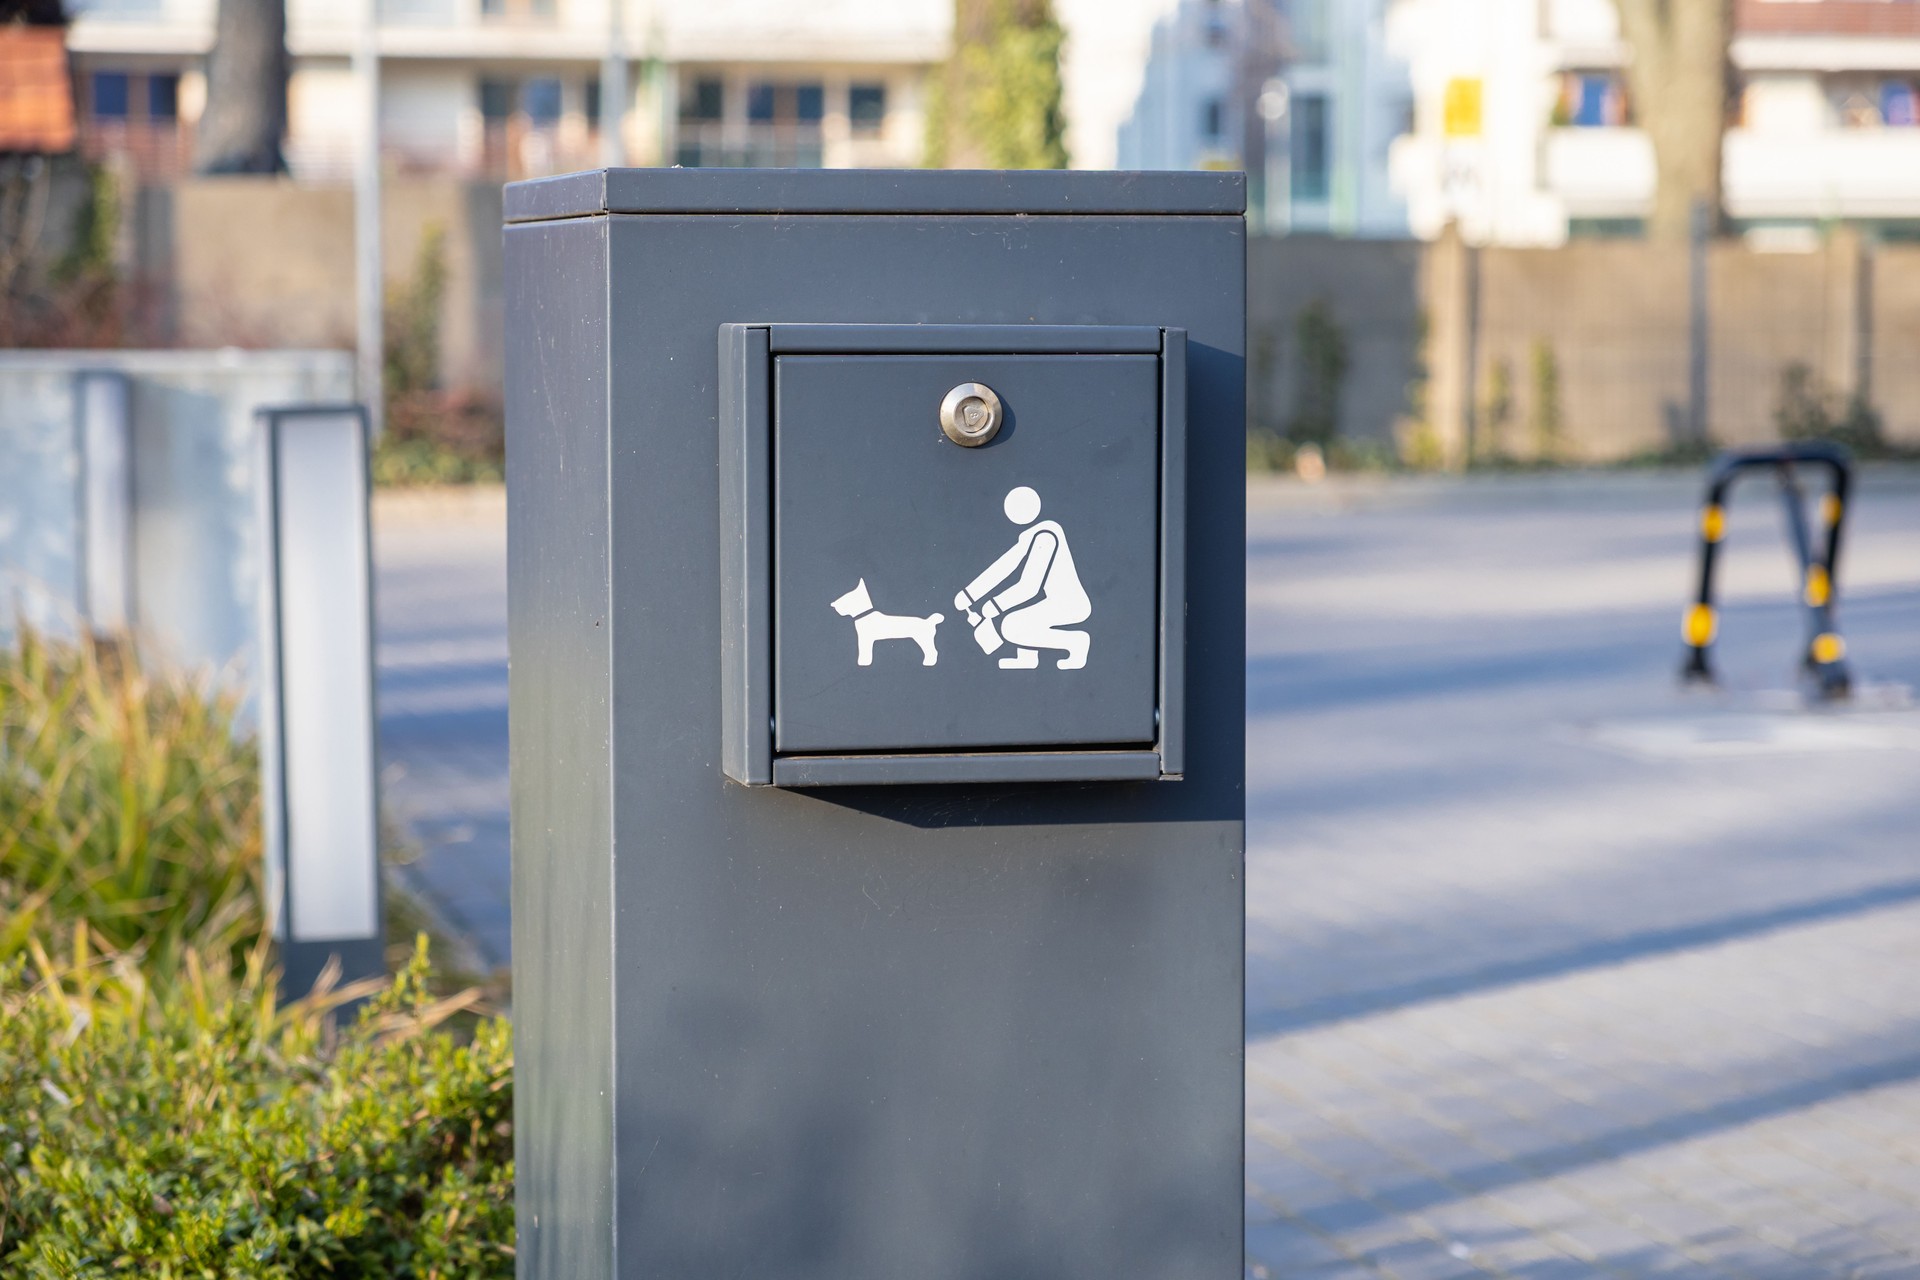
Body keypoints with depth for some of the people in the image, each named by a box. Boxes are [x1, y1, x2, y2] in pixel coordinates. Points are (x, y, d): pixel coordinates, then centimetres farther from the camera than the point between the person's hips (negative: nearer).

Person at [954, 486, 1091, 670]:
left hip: (1069, 605, -10)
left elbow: (1030, 587, -22)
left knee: (1010, 628, -19)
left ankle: (1074, 642, -7)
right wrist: (966, 596, 9)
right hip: (1059, 599, 10)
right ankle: (1027, 655, 10)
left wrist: (993, 606, -11)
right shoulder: (1032, 535, 10)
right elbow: (1004, 567, 12)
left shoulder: (1043, 537, -19)